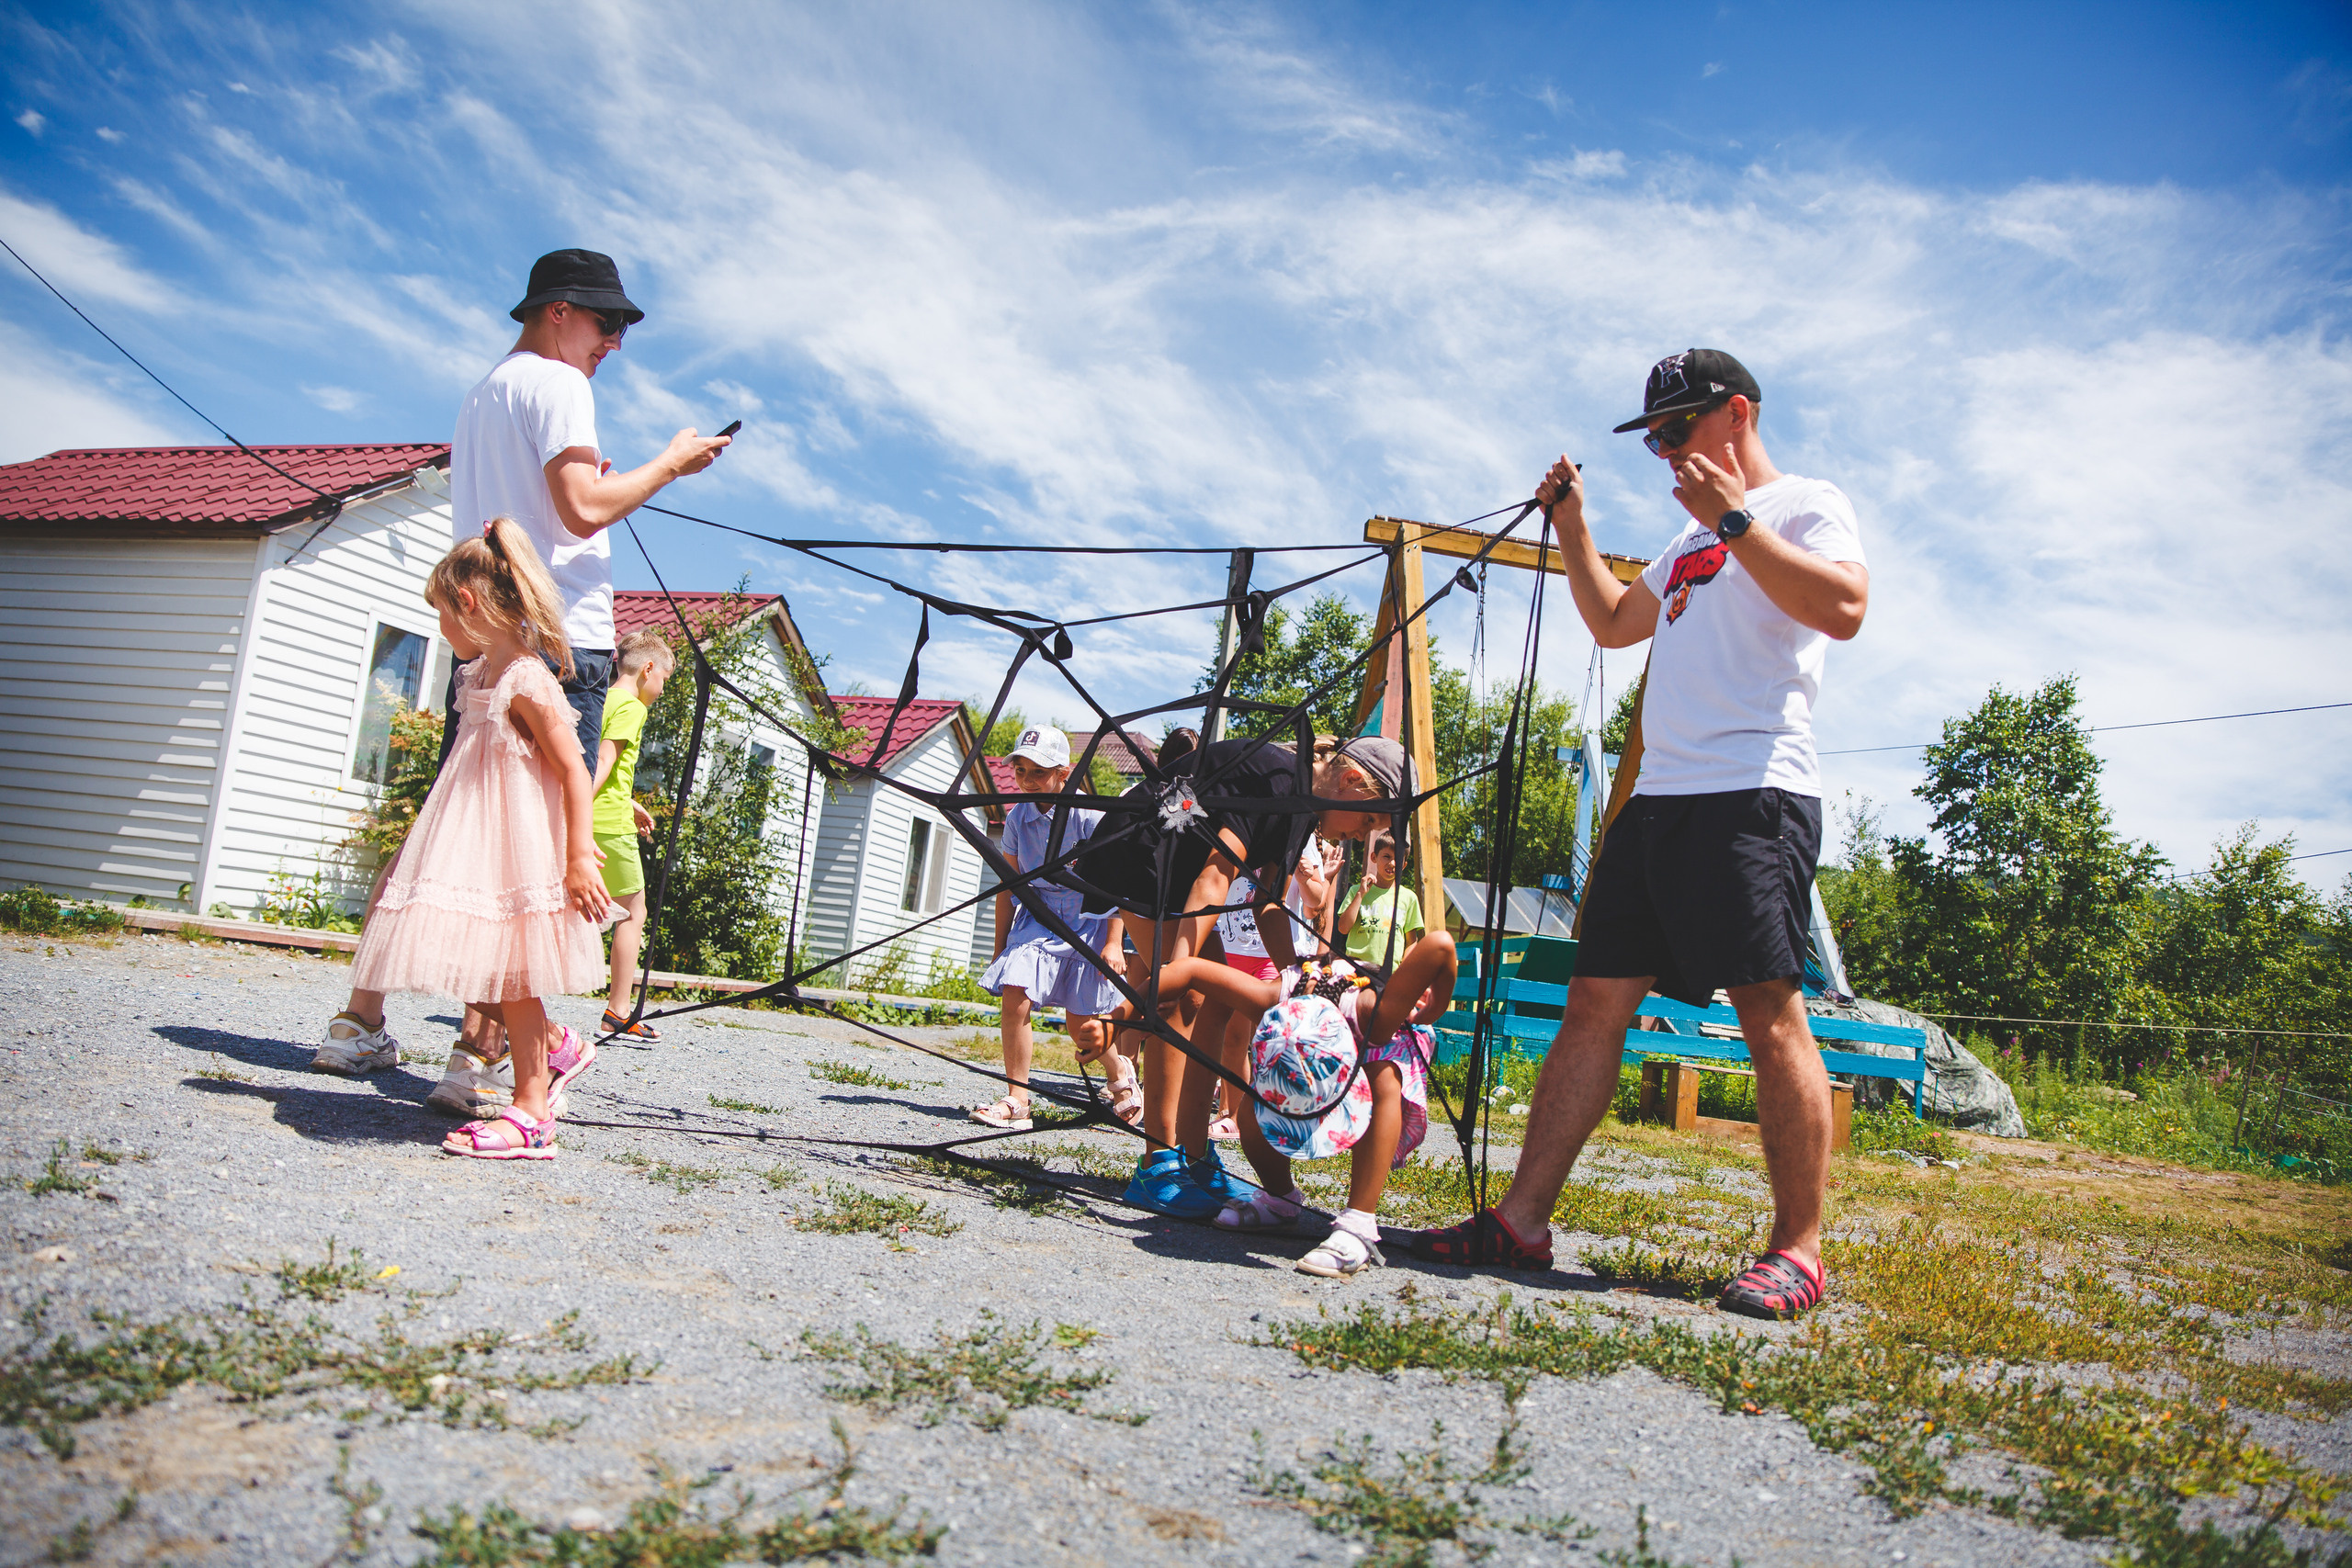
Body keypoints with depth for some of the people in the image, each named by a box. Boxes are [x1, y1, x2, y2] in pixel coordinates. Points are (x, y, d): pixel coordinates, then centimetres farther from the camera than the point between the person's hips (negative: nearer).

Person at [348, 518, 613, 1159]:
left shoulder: (528, 684, -17)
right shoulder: (479, 674, 12)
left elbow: (574, 771, -20)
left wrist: (580, 856, -24)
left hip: (516, 853, -9)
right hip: (478, 843, 9)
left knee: (506, 972, -4)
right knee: (472, 970, 10)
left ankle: (531, 1112, 4)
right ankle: (557, 1045, 24)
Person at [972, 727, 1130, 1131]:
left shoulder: (1090, 816, -14)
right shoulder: (1017, 818, 1)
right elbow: (1008, 888, 10)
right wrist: (1000, 948, 11)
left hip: (1088, 919, -4)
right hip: (1037, 918, 4)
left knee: (1081, 1025, 0)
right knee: (1015, 998, -17)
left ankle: (1120, 1072, 32)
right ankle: (1016, 1102, -8)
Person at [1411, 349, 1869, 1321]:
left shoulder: (1807, 504, 5)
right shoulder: (1691, 539, 29)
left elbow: (1843, 608, -14)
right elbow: (1613, 623, 39)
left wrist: (1736, 518, -11)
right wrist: (1572, 526, 29)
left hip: (1753, 793, -8)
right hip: (1659, 795, 8)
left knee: (1770, 1012, -10)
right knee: (1595, 1002, 2)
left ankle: (1798, 1249, -1)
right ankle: (1522, 1221, 3)